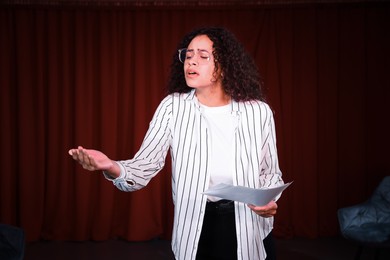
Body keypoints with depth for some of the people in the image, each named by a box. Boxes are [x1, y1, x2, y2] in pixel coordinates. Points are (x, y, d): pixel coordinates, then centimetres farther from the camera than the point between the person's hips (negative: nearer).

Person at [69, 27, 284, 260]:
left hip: (247, 230, 0)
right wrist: (112, 168, -35)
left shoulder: (258, 111, -6)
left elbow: (270, 172, 4)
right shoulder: (173, 107, -7)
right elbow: (146, 165, -14)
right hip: (196, 228, 0)